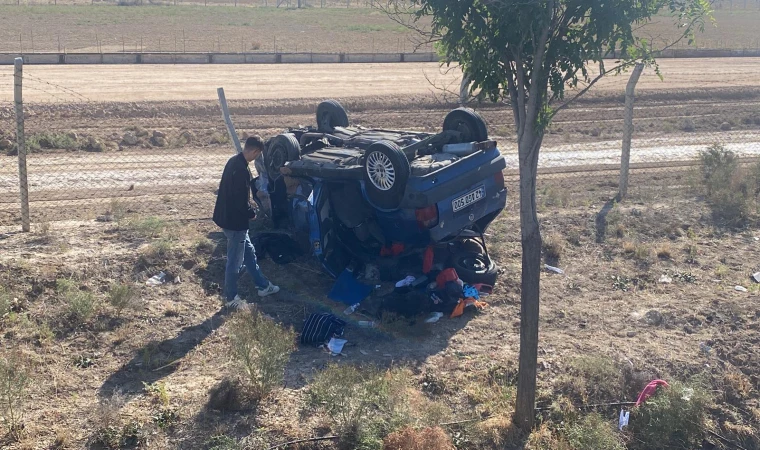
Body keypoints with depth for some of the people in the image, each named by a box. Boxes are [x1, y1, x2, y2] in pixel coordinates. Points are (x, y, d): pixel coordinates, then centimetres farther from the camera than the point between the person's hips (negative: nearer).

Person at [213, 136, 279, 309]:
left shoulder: (235, 161, 5)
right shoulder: (241, 169, -27)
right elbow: (241, 200, -27)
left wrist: (248, 211, 12)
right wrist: (252, 214, -8)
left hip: (230, 217, 11)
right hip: (234, 221, -11)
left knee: (249, 252, 21)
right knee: (235, 261, 4)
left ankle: (263, 286, 34)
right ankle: (231, 298, 18)